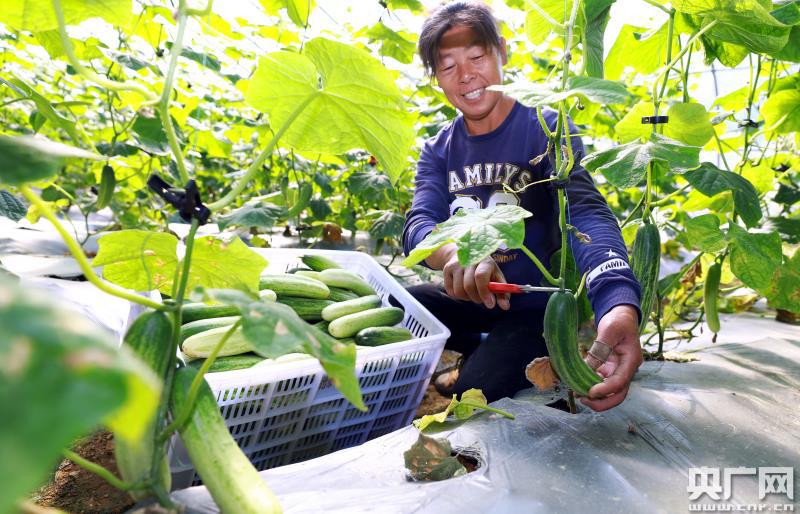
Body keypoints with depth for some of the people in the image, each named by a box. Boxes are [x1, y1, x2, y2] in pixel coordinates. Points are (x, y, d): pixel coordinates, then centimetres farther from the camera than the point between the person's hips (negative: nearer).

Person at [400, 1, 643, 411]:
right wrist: (454, 254, -43)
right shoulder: (438, 151, 1)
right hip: (472, 299, 5)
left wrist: (619, 305, -52)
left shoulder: (547, 129, -13)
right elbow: (419, 226, -16)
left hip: (539, 304, -4)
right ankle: (482, 351, 9)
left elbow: (585, 212, -30)